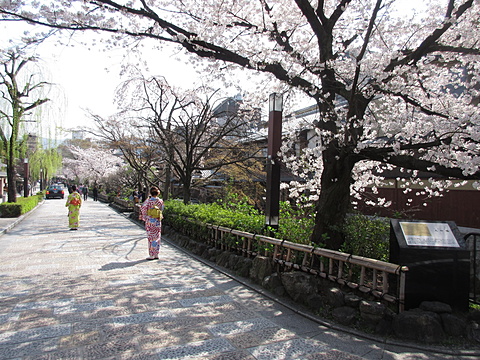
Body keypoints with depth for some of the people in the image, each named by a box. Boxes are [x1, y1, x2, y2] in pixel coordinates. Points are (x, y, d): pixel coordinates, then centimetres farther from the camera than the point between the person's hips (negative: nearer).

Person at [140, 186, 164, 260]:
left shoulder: (148, 201, -10)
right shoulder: (160, 201, -1)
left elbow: (143, 209, -7)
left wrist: (144, 218, 8)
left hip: (150, 221, -3)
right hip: (158, 221, 3)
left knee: (151, 238, 2)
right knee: (157, 237, 11)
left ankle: (151, 255, 4)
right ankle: (156, 254, 16)